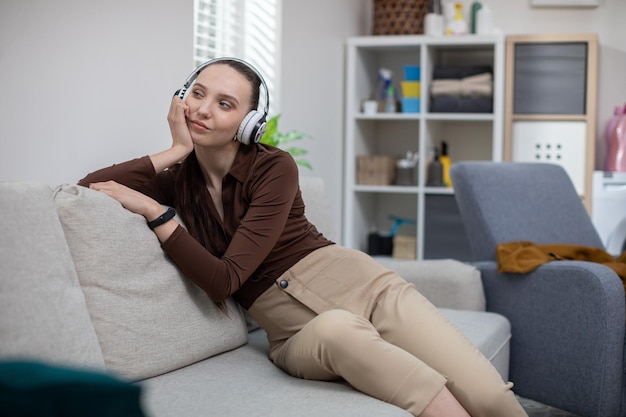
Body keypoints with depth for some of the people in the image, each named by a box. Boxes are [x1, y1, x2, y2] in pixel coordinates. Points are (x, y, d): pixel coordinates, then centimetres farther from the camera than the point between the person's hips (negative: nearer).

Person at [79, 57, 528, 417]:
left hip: (360, 285, -1)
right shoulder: (177, 179, 6)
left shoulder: (273, 167, -6)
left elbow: (225, 279, -13)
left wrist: (156, 213, -17)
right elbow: (87, 186, -7)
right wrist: (176, 150, -4)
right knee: (338, 329, -40)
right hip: (298, 330, 1)